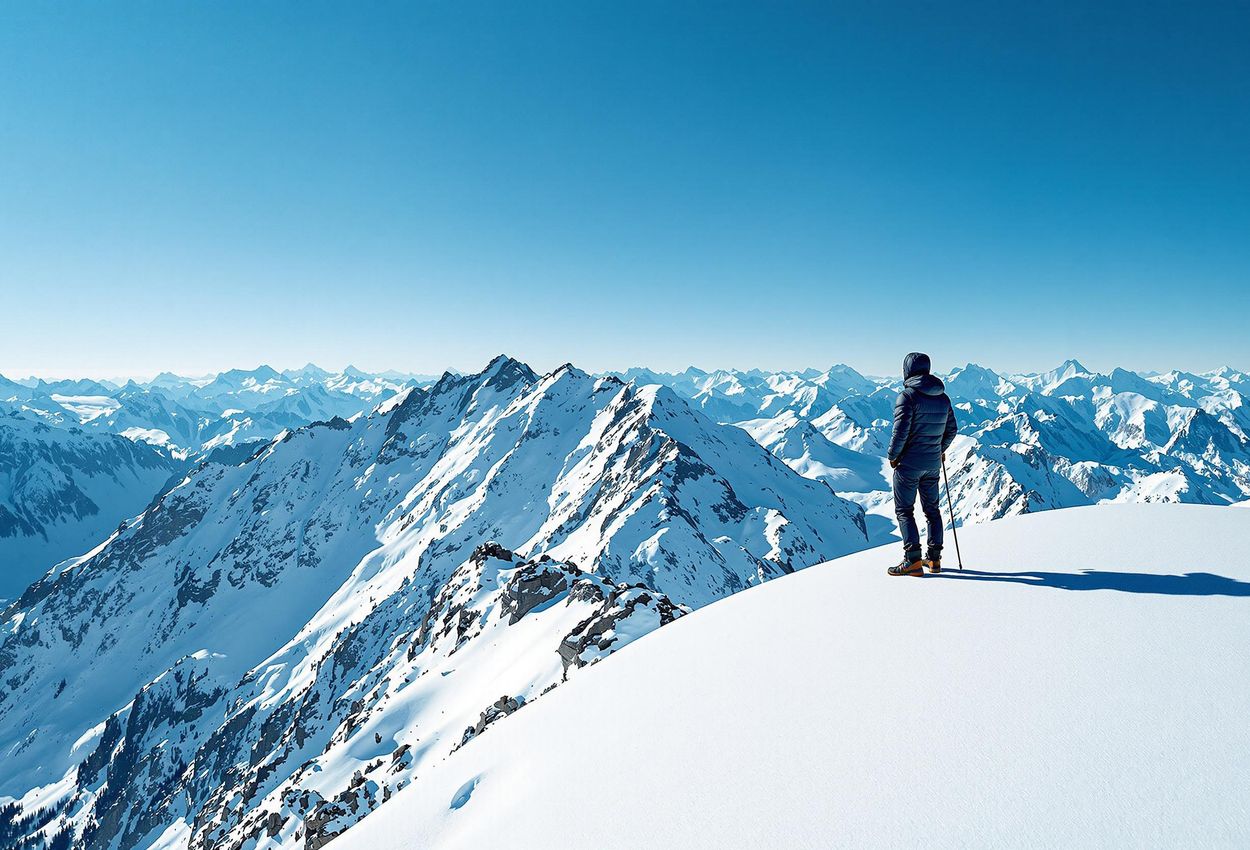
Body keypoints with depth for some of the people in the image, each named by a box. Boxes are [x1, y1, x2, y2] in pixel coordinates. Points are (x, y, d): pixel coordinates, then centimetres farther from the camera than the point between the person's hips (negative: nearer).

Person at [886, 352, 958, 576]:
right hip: (933, 464, 7)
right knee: (932, 509, 17)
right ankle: (935, 557, 20)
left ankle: (913, 560, -4)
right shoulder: (943, 397, 6)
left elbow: (900, 431, -20)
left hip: (909, 464, -6)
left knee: (904, 510, 1)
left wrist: (893, 456, -6)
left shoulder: (908, 396, -16)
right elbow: (952, 429, 13)